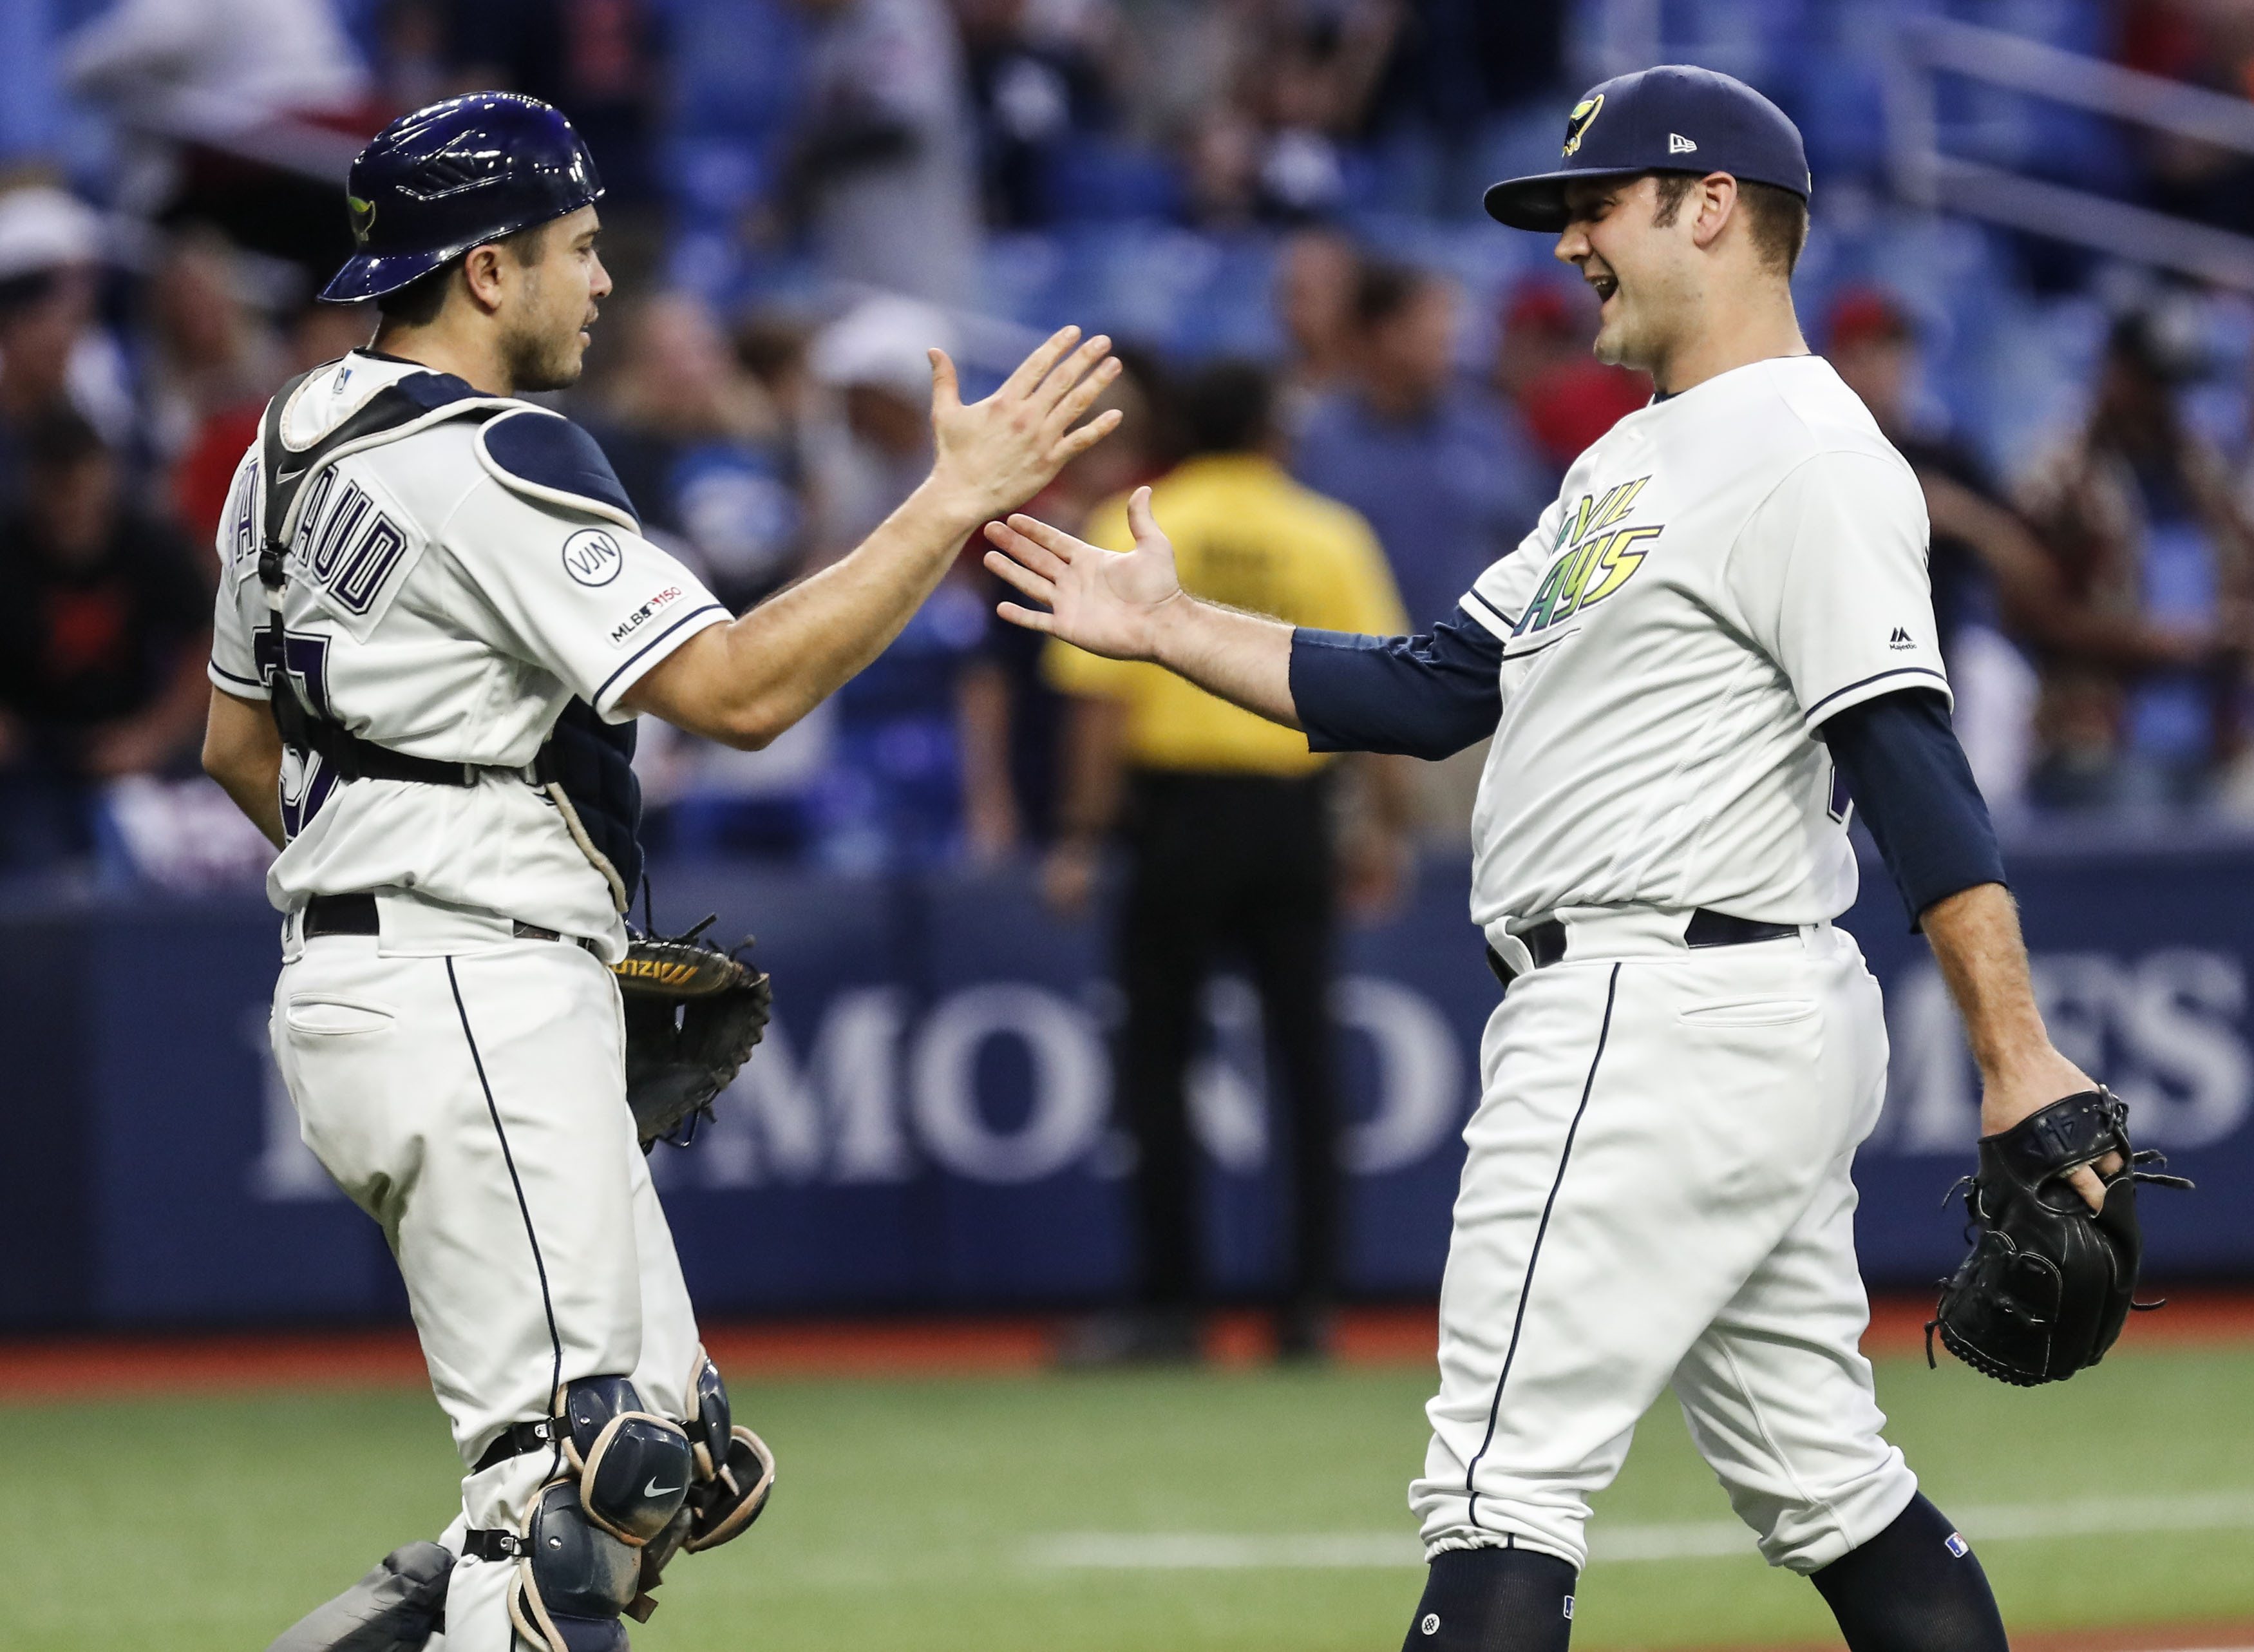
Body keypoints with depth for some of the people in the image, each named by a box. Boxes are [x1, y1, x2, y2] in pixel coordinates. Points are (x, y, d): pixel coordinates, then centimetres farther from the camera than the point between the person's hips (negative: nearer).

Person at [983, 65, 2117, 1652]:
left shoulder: (1804, 454, -12)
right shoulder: (1629, 465, 21)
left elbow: (1910, 763, -21)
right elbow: (1434, 693, 21)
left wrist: (2019, 1058, -27)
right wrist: (1168, 627, 16)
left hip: (1666, 1023, -10)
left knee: (1504, 1480, -12)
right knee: (1829, 1490, 11)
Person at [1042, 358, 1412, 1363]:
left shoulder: (1131, 535, 0)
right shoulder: (1332, 537, 4)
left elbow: (1100, 702, -6)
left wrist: (1083, 839, -4)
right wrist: (1389, 829, 6)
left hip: (1176, 802, -2)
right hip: (1295, 814, 2)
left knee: (1154, 1062, 4)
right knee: (1306, 1062, 6)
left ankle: (1172, 1306, 0)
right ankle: (1309, 1305, 3)